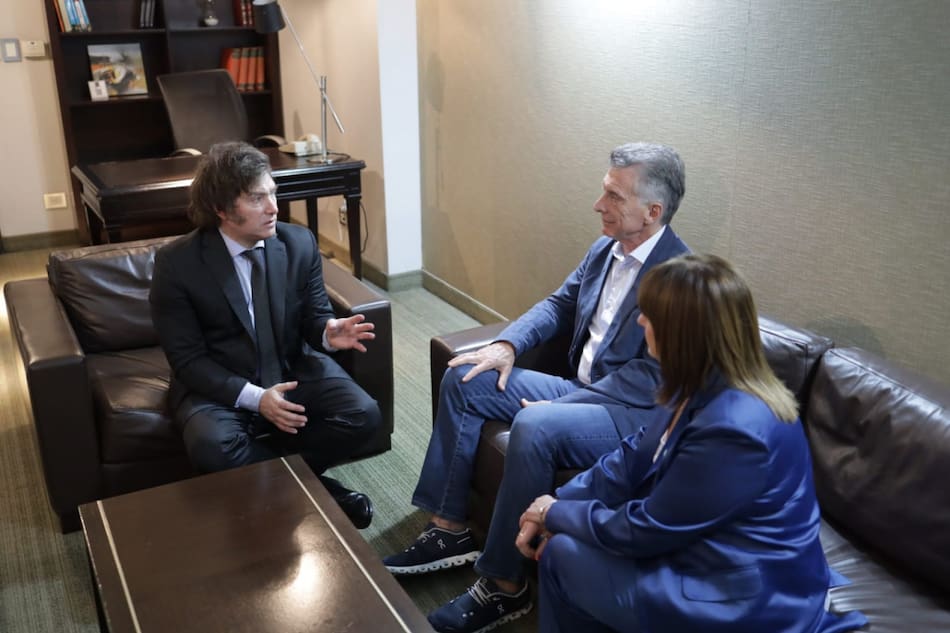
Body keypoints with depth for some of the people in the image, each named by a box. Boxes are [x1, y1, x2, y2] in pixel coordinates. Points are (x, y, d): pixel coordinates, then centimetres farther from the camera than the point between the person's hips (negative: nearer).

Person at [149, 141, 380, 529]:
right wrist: (254, 398, -26)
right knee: (211, 446, -34)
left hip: (295, 370, 3)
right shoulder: (176, 263, -14)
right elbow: (187, 359, -13)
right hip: (217, 384, -2)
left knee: (363, 414, -20)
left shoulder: (299, 243, -5)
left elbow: (314, 316, 4)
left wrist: (328, 332, -22)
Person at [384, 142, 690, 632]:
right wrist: (507, 344, -2)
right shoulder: (605, 248, 5)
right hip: (580, 390, 9)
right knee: (463, 381, 0)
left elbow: (652, 376, -24)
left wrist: (560, 406, -24)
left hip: (634, 414, -9)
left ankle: (504, 585, -18)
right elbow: (560, 304, 16)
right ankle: (449, 529, 4)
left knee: (534, 426, -36)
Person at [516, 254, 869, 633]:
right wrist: (556, 504, -3)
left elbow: (644, 530, -22)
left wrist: (556, 514, -7)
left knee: (562, 554, -5)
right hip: (706, 546, 9)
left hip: (741, 600, -9)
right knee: (563, 536, 9)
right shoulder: (708, 387, -3)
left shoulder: (733, 430, -32)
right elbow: (636, 457, 5)